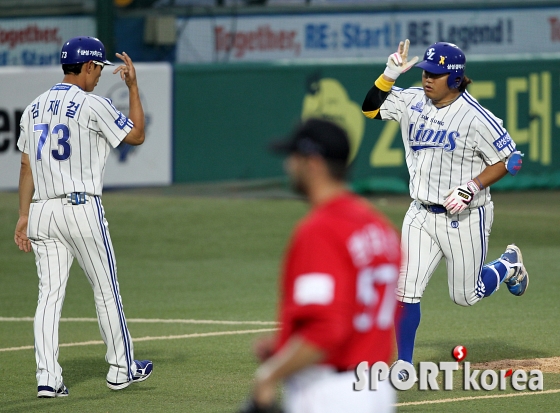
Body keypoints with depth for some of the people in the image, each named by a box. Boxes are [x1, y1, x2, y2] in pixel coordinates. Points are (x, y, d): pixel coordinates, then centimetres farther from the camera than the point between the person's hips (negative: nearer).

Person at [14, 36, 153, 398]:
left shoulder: (34, 109, 12)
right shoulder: (92, 105, -8)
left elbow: (27, 166, 13)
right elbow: (136, 135, 1)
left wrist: (23, 216, 14)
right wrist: (133, 87, 8)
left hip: (41, 212, 6)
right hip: (81, 208, -6)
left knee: (50, 294, 3)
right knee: (106, 290, 7)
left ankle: (48, 378, -5)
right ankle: (121, 369, 15)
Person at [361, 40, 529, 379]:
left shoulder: (475, 118, -18)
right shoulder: (412, 102, 0)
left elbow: (510, 159, -13)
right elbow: (370, 108, 8)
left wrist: (472, 187, -24)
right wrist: (390, 74, -8)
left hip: (465, 219, -5)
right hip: (421, 214, 5)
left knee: (466, 296, 8)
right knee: (406, 290, -4)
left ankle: (509, 265, 38)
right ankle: (403, 365, 6)